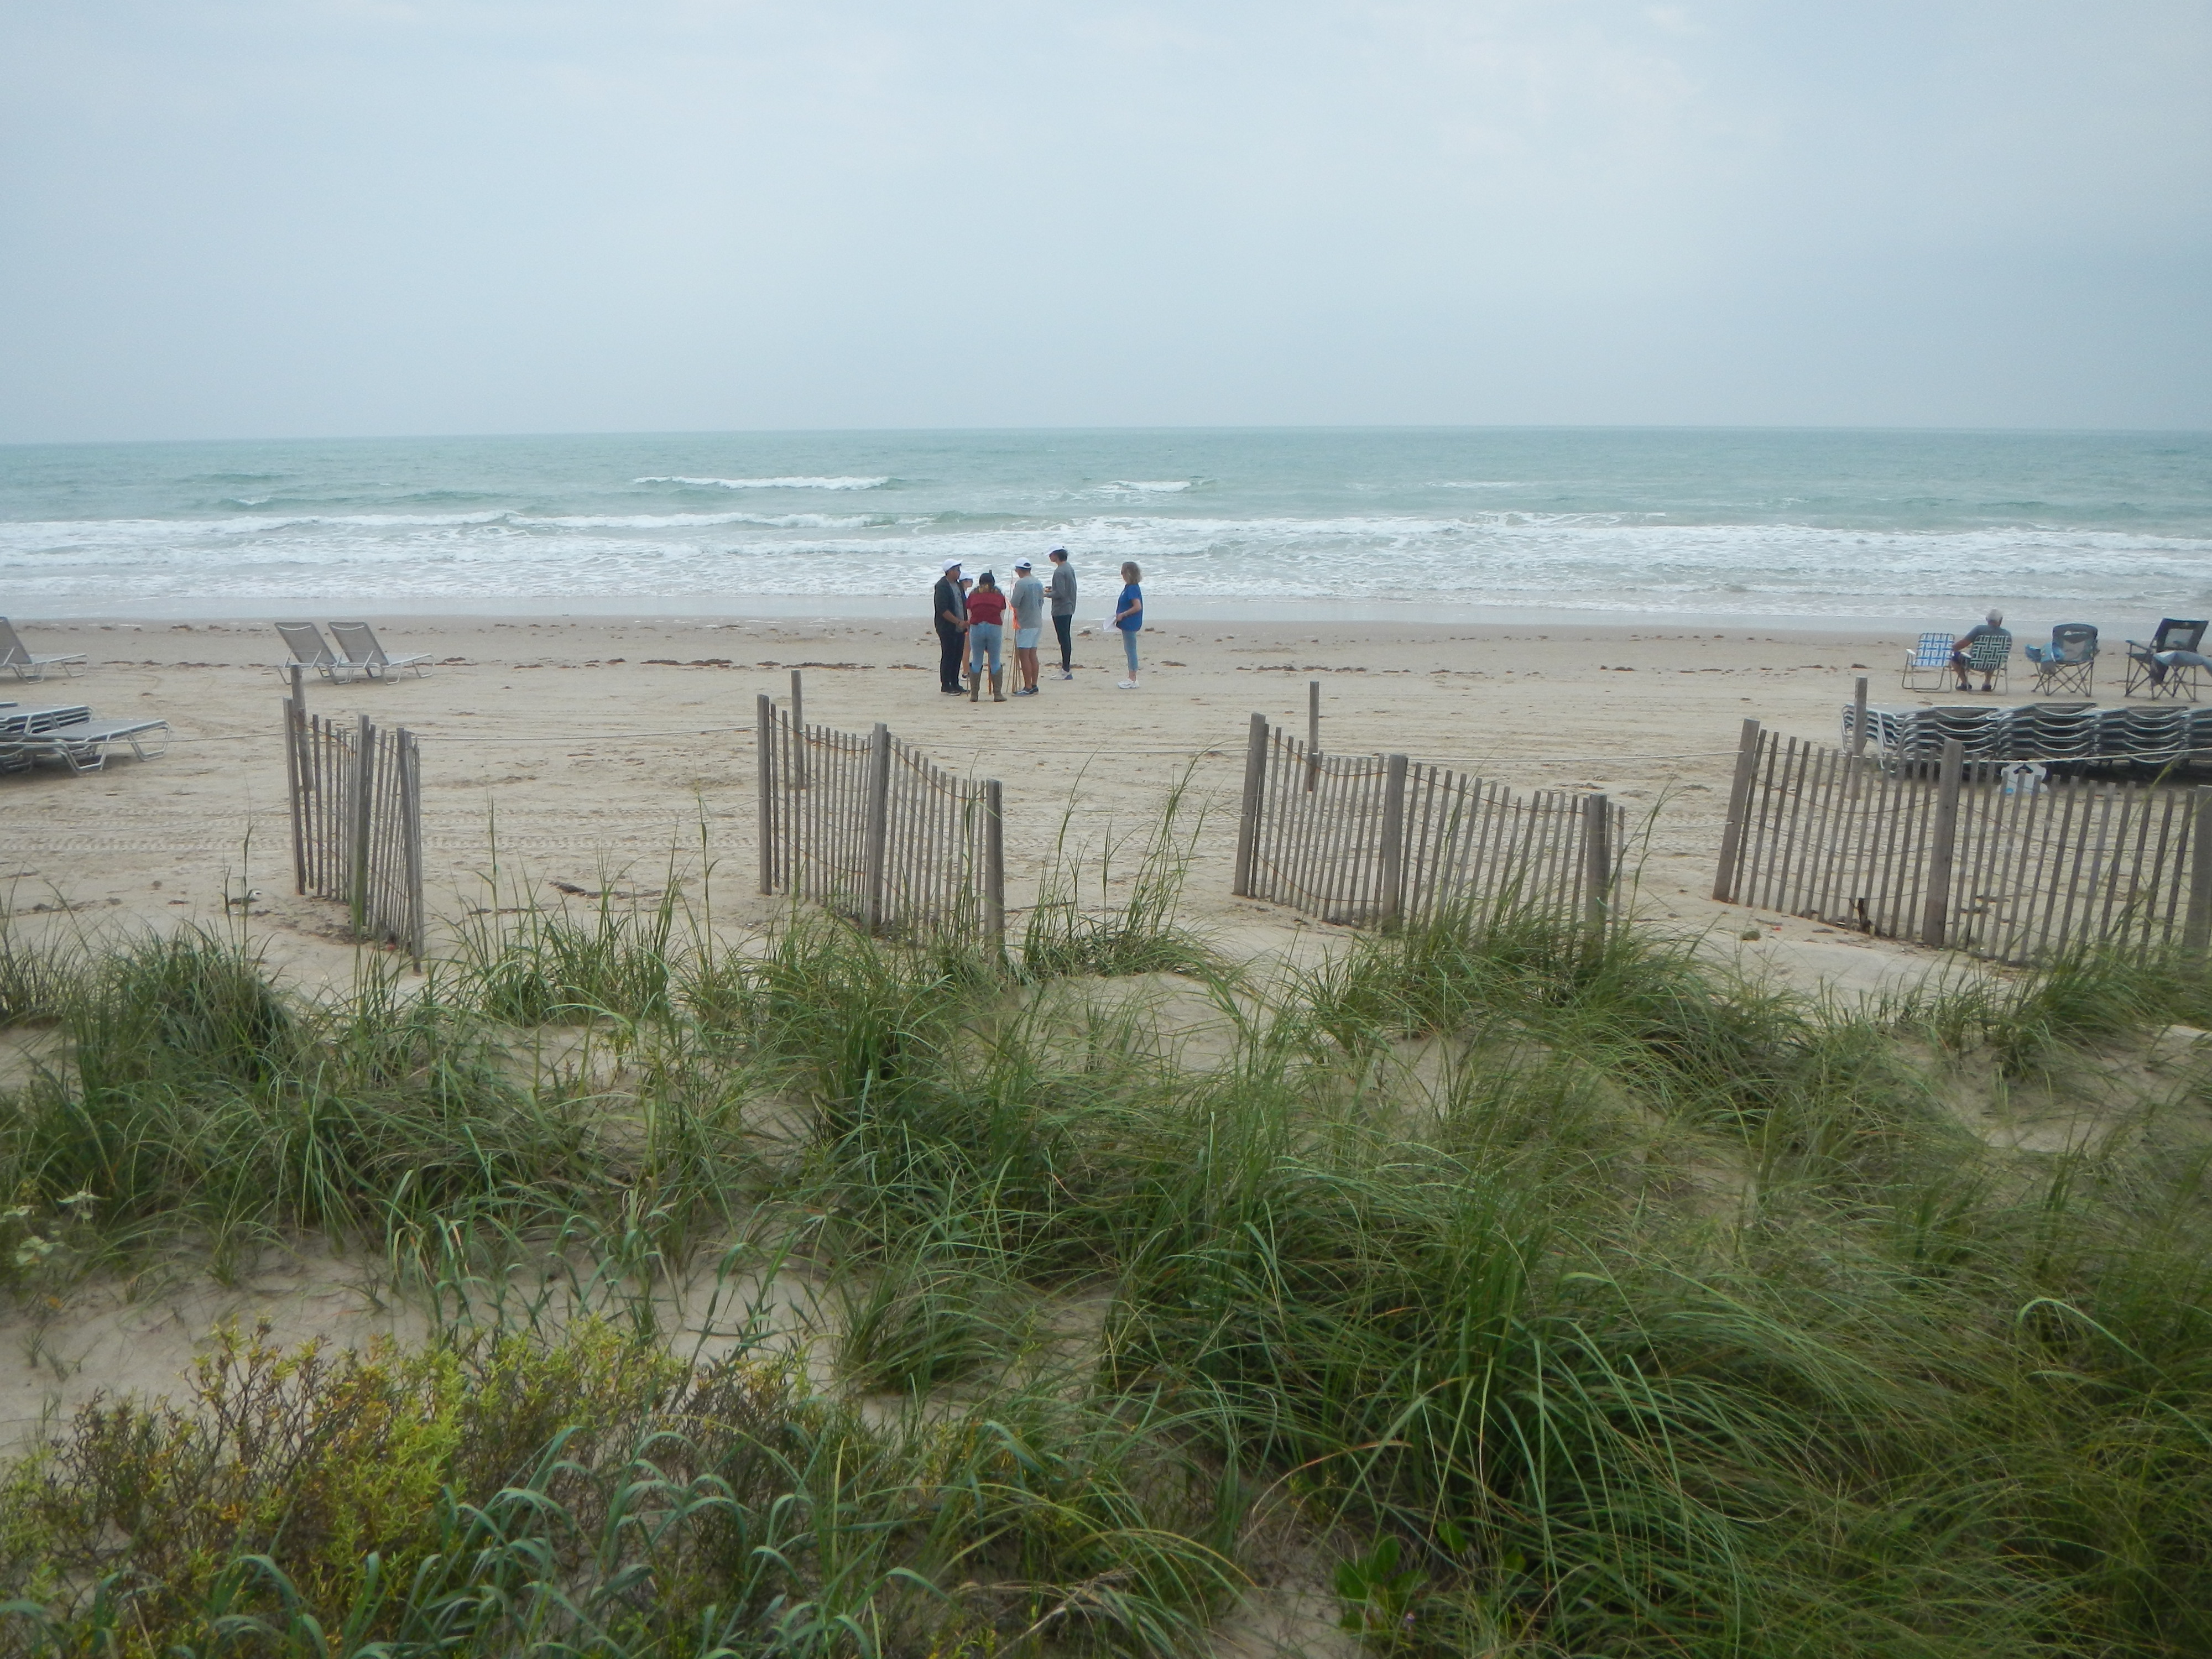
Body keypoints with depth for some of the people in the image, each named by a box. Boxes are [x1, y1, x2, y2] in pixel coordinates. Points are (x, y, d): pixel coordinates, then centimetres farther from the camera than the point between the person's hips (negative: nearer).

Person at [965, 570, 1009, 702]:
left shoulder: (973, 596, 13)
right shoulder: (999, 596, 13)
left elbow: (969, 617, 12)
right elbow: (1002, 619, 12)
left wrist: (969, 629, 24)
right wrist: (1002, 636, 21)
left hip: (976, 628, 1)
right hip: (994, 628, 0)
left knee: (976, 662, 8)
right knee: (995, 662, 7)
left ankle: (974, 695, 9)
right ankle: (998, 694, 7)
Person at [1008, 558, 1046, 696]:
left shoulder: (1021, 583, -14)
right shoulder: (1039, 583, 10)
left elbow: (1014, 603, -17)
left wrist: (1009, 598, 4)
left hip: (1025, 624, -8)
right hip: (1037, 623, 8)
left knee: (1024, 656, -6)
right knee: (1033, 655, 13)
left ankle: (1028, 688, -7)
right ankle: (1034, 686, 15)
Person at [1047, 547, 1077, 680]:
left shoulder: (1059, 572, -19)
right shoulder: (1070, 568, 11)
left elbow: (1060, 593, -23)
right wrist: (1052, 589, 17)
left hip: (1060, 610, -10)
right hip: (1069, 608, 10)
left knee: (1064, 639, -6)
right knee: (1067, 638, 15)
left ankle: (1066, 670, -3)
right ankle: (1067, 666, 22)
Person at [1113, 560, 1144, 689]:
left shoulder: (1132, 589, -19)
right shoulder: (1129, 587, 11)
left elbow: (1138, 607, -25)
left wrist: (1123, 615, -20)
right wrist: (1119, 616, 11)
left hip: (1130, 624, -11)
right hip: (1127, 624, 11)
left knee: (1131, 650, -5)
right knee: (1129, 650, 15)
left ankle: (1133, 680, 0)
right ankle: (1131, 678, 21)